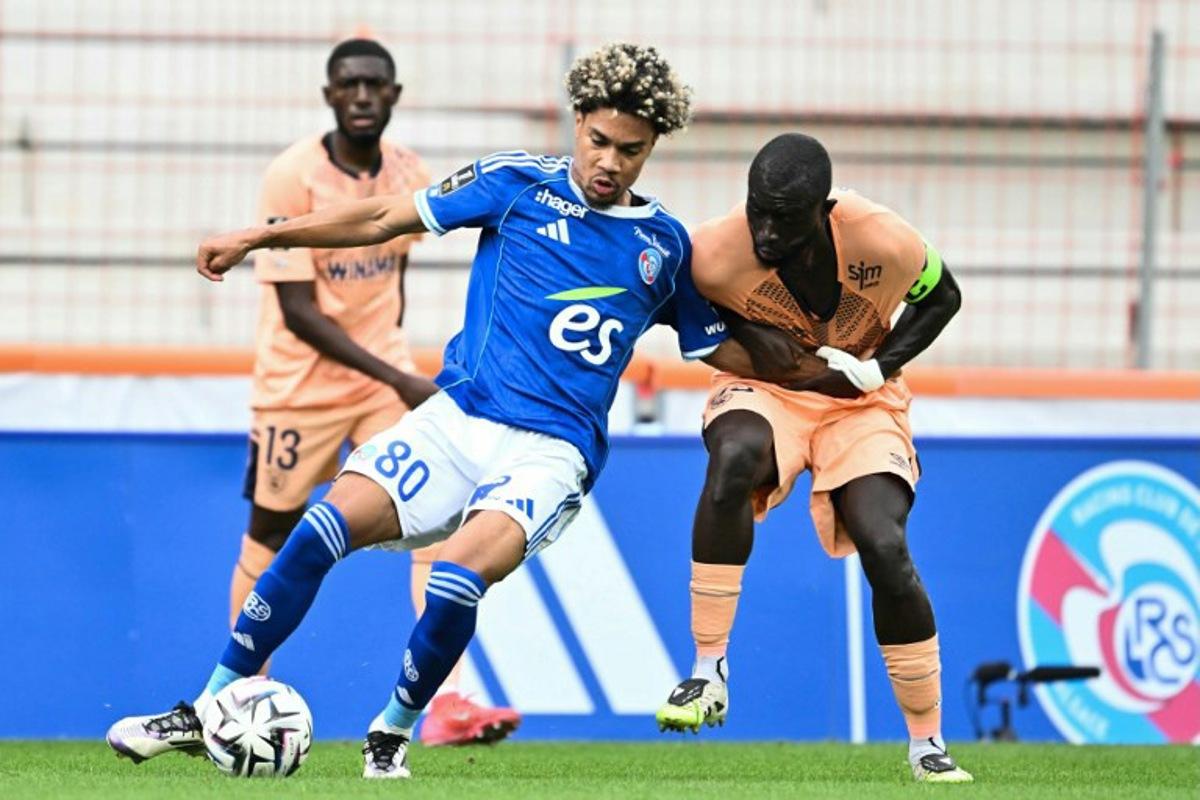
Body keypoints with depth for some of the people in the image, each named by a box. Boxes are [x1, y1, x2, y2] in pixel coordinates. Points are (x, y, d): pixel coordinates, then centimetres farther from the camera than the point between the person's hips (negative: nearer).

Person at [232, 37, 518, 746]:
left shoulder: (411, 176, 0)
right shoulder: (293, 179, -18)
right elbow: (297, 311, -21)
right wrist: (400, 381, -25)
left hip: (384, 373, 4)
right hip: (299, 384, -4)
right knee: (271, 541, 8)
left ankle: (445, 706, -19)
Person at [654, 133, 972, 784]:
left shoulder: (885, 243, -24)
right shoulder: (715, 253, -25)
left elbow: (940, 297, -3)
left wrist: (876, 368, -15)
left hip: (859, 397, 1)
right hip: (761, 388, -1)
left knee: (885, 548, -17)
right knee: (735, 457, -37)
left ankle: (928, 747, 1)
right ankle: (708, 673, -28)